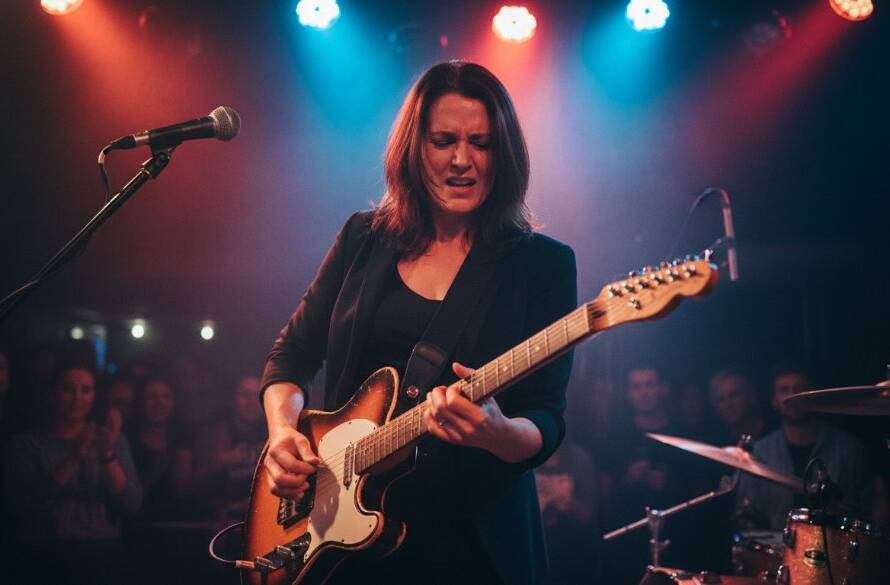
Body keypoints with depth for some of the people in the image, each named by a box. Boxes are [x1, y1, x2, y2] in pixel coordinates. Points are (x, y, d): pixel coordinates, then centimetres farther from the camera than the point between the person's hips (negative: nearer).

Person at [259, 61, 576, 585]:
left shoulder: (543, 263, -5)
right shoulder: (364, 239, 4)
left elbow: (546, 427, -9)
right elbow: (292, 354, 11)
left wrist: (498, 433, -30)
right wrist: (283, 431, -7)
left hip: (475, 540, -2)